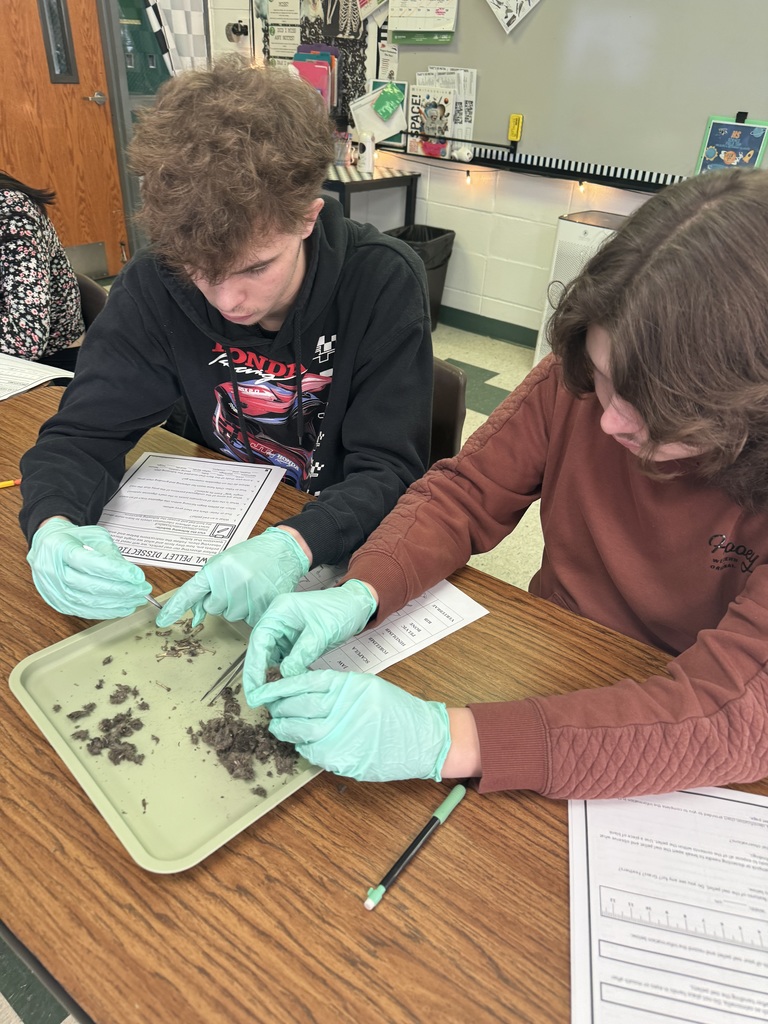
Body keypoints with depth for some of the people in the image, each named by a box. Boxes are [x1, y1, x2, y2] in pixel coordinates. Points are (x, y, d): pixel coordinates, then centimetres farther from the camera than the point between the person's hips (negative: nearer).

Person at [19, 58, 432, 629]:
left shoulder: (385, 282, -19)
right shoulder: (155, 285, -11)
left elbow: (390, 468, -19)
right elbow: (83, 434, -7)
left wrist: (296, 544, -39)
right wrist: (53, 528, -30)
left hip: (346, 542, -3)